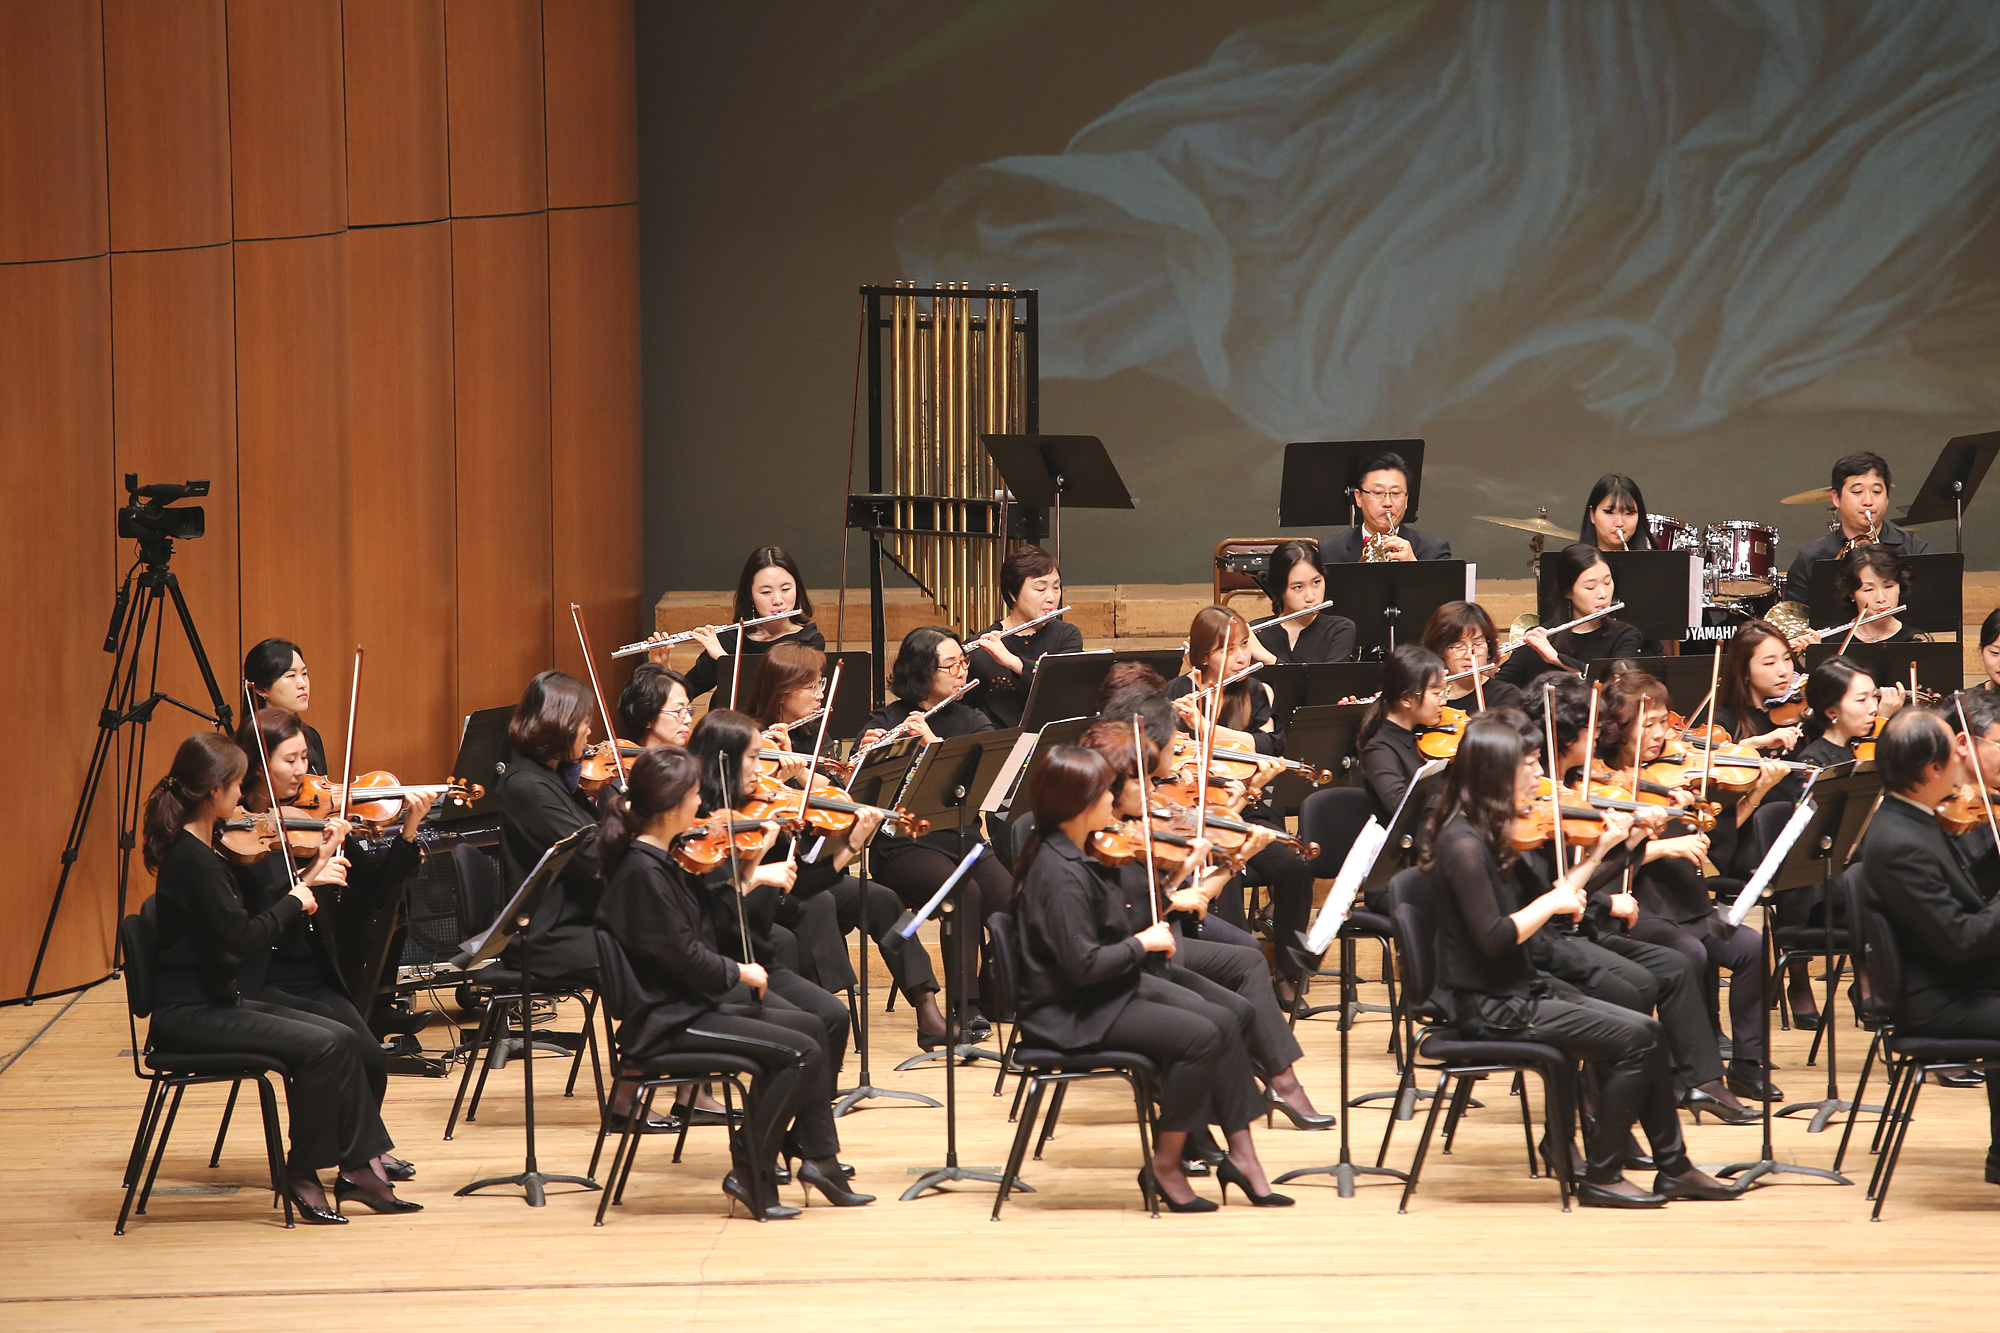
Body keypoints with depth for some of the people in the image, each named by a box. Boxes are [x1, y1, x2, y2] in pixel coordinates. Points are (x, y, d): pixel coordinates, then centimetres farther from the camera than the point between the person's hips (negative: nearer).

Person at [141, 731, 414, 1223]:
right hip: (186, 1016, -10)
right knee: (319, 1046, -21)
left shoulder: (202, 850, 13)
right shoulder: (190, 858, -18)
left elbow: (243, 921, 20)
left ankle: (358, 1168, -2)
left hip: (215, 1002, 10)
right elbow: (242, 937, -24)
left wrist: (307, 883, 11)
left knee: (343, 1039, -2)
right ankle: (303, 1178, -8)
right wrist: (294, 901, -8)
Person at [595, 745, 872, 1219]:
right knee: (801, 1052, -16)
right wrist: (740, 972, -5)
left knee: (809, 1027, 13)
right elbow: (687, 958, -22)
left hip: (695, 999, 10)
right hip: (667, 1021, -10)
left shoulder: (661, 858, 8)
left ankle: (818, 1157, 15)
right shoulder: (643, 872, -22)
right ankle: (750, 1173, -6)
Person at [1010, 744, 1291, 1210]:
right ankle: (1165, 1166, -6)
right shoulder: (1060, 874, -25)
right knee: (1199, 1036, -20)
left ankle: (1240, 1154, 4)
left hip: (1111, 988, 10)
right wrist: (1143, 942, -14)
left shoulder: (1068, 853, 7)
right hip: (1072, 1014, -10)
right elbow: (1083, 965, -28)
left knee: (1221, 1021, 0)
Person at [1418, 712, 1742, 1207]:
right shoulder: (1464, 844, -19)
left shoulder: (1493, 833, 10)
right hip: (1488, 1009, -9)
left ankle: (1673, 1168, 10)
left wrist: (1600, 849, 11)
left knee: (1647, 1032, 2)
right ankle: (1601, 1178, -2)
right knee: (1634, 1039, -12)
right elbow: (1493, 938, -25)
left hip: (1517, 993, 9)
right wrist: (1553, 902, -14)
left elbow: (1551, 902, 14)